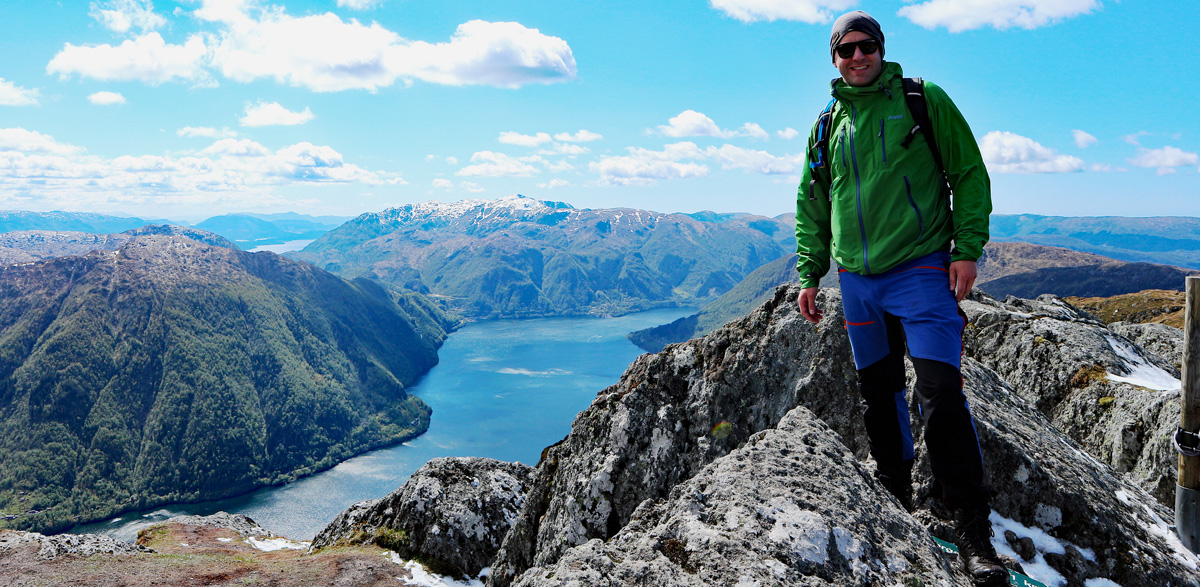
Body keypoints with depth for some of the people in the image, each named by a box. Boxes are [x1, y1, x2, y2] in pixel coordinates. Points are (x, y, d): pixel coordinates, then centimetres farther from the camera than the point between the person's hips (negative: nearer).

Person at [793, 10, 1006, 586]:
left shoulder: (923, 100, 1)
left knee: (941, 395, -14)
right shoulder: (827, 126, 11)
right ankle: (895, 501, 29)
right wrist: (809, 273, 12)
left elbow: (969, 173, 1)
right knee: (878, 393, 12)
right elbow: (811, 207, 18)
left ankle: (973, 532, -5)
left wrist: (967, 248, -9)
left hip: (922, 271, -4)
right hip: (857, 280, 5)